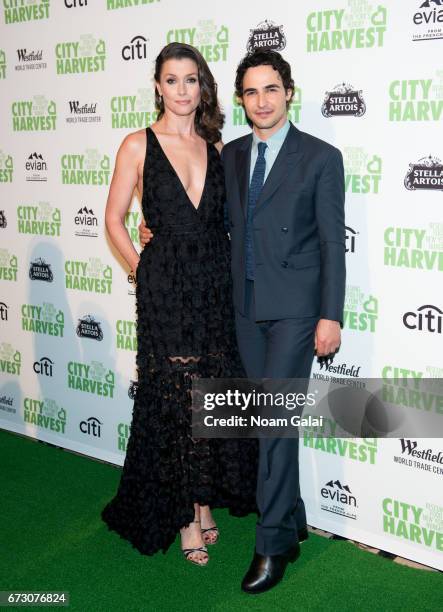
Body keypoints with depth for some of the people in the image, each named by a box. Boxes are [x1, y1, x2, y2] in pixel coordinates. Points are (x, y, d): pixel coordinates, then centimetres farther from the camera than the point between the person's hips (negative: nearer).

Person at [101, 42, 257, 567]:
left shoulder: (216, 147, 9)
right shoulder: (138, 145, 0)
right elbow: (114, 219, 4)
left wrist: (229, 271, 5)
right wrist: (141, 269, -2)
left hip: (216, 283, 4)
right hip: (164, 287, -3)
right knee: (173, 398, 2)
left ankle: (204, 502, 26)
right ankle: (184, 516, 16)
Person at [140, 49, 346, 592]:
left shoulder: (321, 157, -4)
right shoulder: (230, 155, 10)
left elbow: (333, 241, -7)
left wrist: (330, 316, -12)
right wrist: (160, 231, 7)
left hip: (295, 307, -5)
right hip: (247, 304, 5)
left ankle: (272, 545, 5)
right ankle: (293, 522, 29)